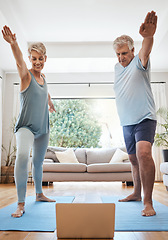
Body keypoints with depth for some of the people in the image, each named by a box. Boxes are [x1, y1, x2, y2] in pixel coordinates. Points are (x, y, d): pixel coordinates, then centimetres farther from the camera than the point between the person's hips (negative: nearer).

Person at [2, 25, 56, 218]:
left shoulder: (43, 77, 9)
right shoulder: (26, 75, -8)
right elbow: (19, 61, -30)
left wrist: (50, 104, 47)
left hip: (43, 127, 6)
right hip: (26, 126, -6)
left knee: (38, 161, 16)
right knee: (22, 155, -30)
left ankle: (39, 194, 35)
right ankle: (21, 203, -21)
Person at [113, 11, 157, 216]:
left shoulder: (139, 62, -6)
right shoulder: (117, 67, 13)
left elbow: (145, 51, -30)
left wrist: (148, 37, -52)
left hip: (144, 119, -6)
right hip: (126, 122, 7)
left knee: (143, 153, -25)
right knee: (134, 159, 14)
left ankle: (148, 202, -13)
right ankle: (136, 194, 30)